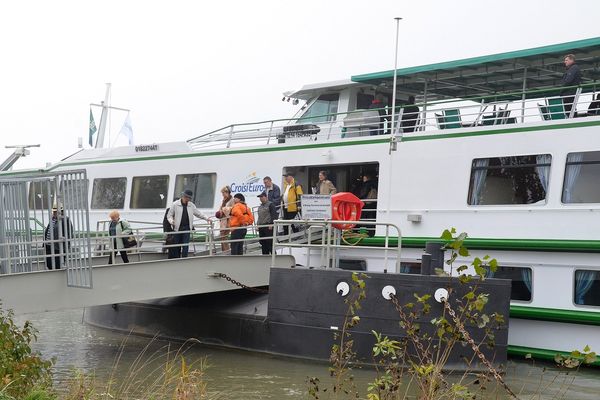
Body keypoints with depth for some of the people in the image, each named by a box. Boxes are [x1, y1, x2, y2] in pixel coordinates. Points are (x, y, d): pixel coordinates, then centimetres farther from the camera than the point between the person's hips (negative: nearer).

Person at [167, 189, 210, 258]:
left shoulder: (191, 205, 9)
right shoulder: (175, 204, 0)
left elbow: (198, 213, 19)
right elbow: (169, 215, 3)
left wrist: (206, 218, 10)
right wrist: (171, 221, -16)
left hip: (186, 229, 2)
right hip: (177, 228, -2)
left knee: (185, 245, -4)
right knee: (176, 246, 1)